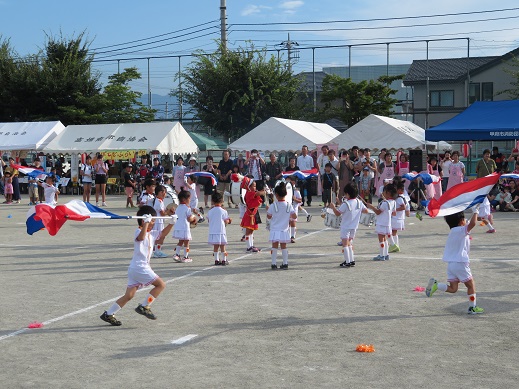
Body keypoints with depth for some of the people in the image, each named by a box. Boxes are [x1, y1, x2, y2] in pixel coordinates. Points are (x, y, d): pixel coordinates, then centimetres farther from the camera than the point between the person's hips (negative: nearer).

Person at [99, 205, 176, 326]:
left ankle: (108, 314, 11)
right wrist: (146, 223, -41)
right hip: (139, 267, -9)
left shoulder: (152, 233, 16)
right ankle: (144, 307, -5)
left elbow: (163, 233, 26)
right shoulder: (139, 232, -11)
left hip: (134, 269, 9)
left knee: (129, 295, 9)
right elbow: (141, 237, -35)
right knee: (161, 284, -6)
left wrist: (171, 223, 14)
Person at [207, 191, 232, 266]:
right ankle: (224, 260, 6)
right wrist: (229, 221, 17)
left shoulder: (210, 211, 1)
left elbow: (208, 221, 9)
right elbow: (226, 221, -4)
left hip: (212, 231, 3)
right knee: (222, 246, 4)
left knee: (215, 246, 9)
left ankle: (216, 260, 10)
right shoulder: (223, 211, -8)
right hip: (221, 231, -3)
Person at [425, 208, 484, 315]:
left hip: (450, 263, 8)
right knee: (471, 285, 8)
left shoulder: (452, 232, 16)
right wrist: (475, 211, -13)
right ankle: (472, 308, 12)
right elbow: (472, 223, -26)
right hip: (460, 263, -8)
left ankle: (435, 285, -12)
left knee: (453, 288, 7)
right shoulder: (461, 230, -10)